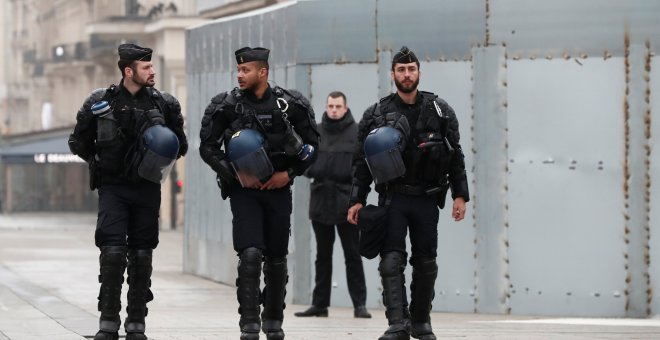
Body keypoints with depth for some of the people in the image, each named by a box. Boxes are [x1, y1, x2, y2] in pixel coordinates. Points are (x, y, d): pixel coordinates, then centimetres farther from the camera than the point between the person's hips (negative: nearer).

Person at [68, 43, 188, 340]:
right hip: (112, 187, -2)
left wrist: (162, 160, -6)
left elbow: (180, 145, 13)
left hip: (147, 188, 2)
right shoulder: (100, 102, -2)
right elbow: (79, 142, 10)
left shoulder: (164, 104, 3)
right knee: (112, 251, -14)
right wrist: (99, 162, -2)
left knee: (141, 255, 5)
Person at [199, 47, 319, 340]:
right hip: (244, 189, -2)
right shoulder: (225, 105, -5)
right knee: (250, 255, -16)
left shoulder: (290, 104, -4)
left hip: (278, 189, 2)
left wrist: (289, 173, -7)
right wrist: (234, 174, -11)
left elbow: (311, 143, 5)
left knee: (277, 258, 11)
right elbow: (207, 147, 0)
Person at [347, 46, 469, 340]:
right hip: (393, 197, -1)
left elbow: (455, 157, 7)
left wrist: (460, 195, 0)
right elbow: (362, 161, 4)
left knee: (426, 262, 7)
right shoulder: (376, 115, 3)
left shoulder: (440, 112, 5)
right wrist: (357, 200, -2)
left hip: (427, 199, 1)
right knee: (392, 260, -11)